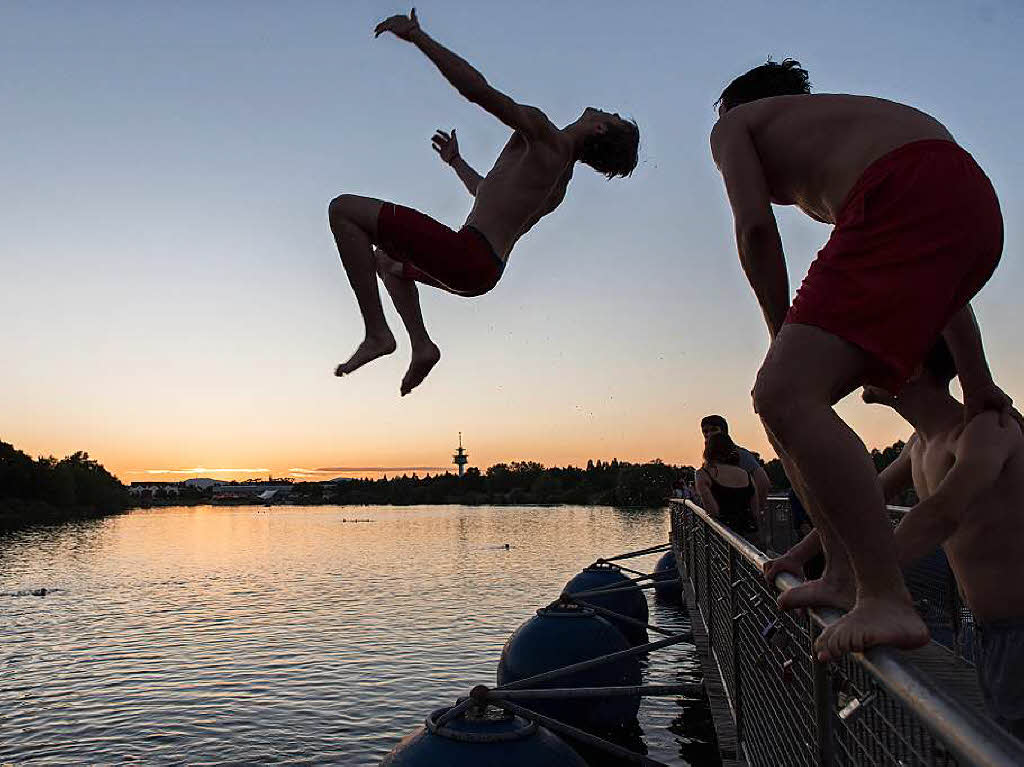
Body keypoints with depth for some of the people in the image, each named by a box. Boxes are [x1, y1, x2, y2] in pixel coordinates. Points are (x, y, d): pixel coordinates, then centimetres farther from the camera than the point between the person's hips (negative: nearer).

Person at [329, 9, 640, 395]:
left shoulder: (545, 137, -9)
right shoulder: (559, 182, 19)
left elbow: (477, 88, -20)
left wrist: (416, 35, -12)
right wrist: (456, 161, 44)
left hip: (465, 255, -10)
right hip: (485, 271, 10)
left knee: (345, 209, -8)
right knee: (387, 259, 34)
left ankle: (376, 333, -12)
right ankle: (421, 345, 18)